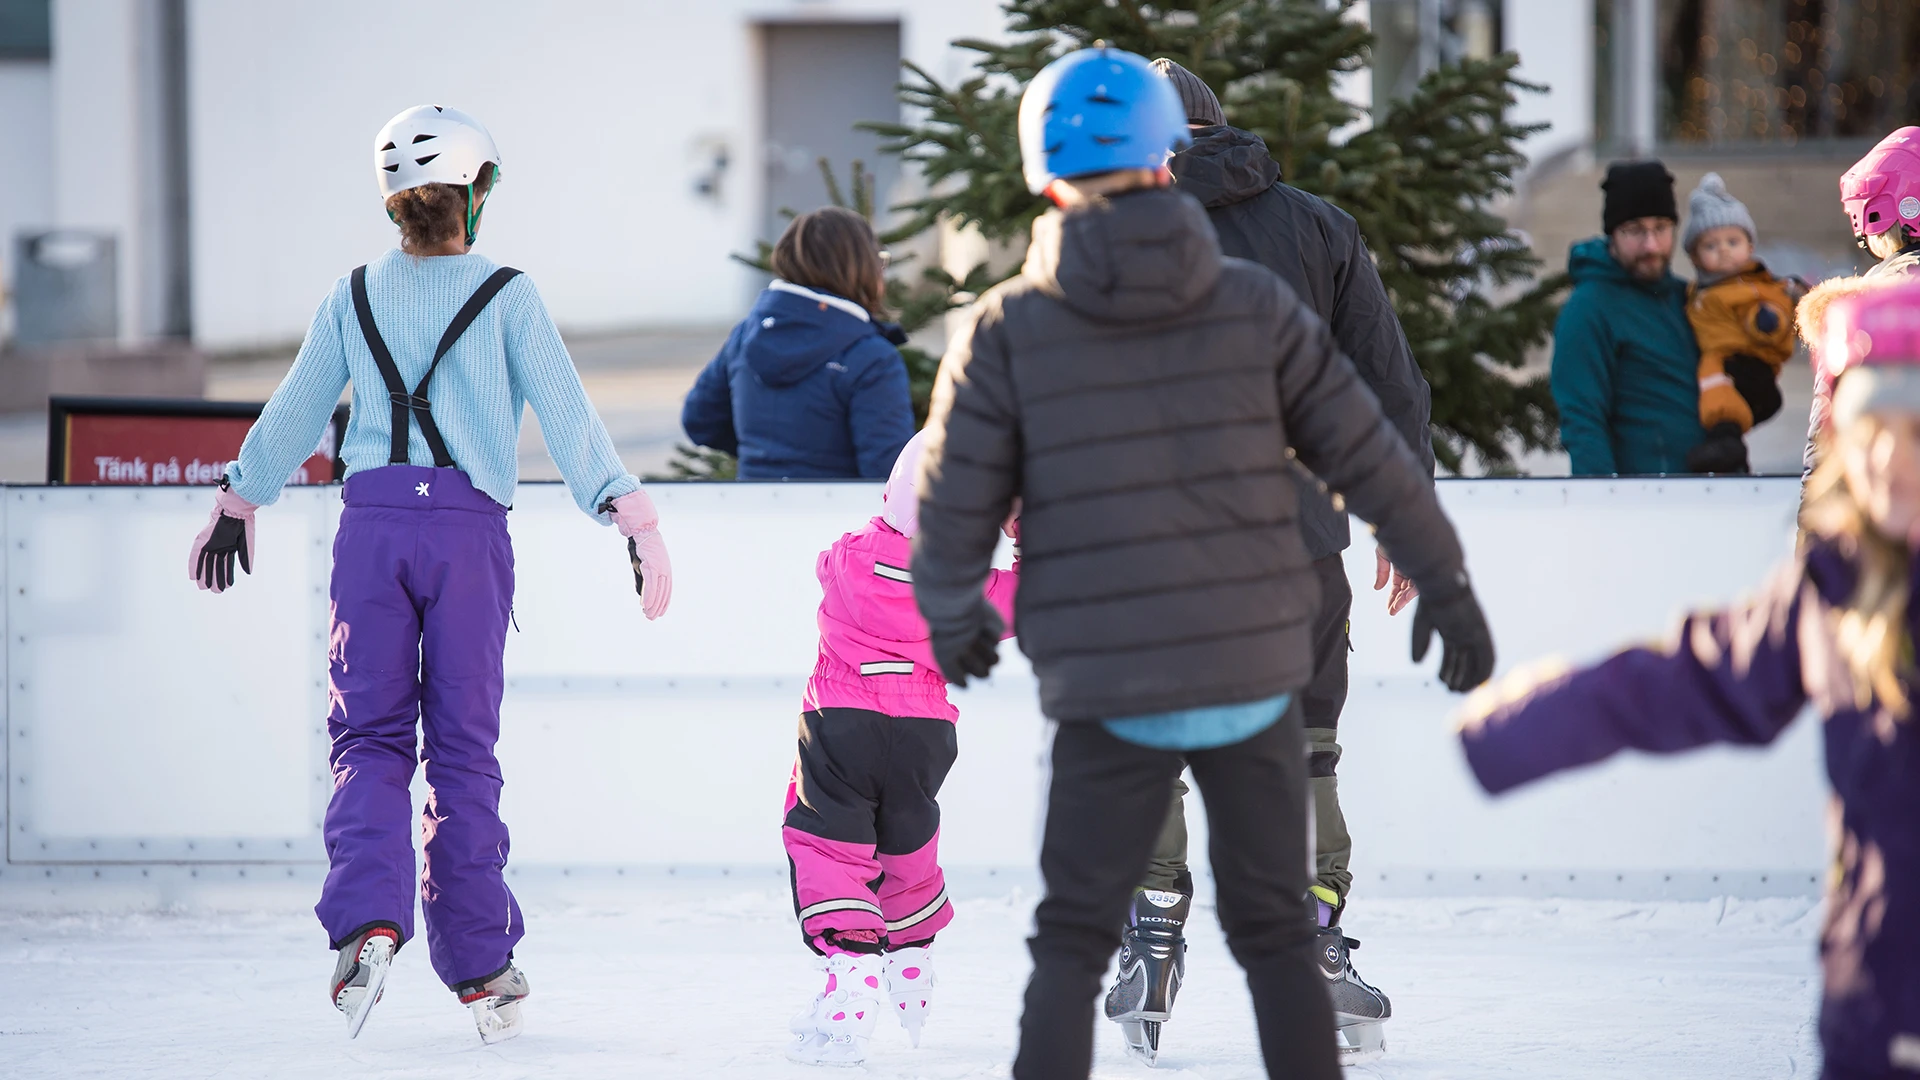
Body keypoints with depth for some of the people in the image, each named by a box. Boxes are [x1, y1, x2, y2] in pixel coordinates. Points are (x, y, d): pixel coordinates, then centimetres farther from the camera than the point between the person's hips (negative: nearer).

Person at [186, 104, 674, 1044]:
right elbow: (566, 415, -7)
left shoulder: (354, 298, 8)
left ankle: (366, 921, -19)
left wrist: (237, 506, 31)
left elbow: (292, 415, 17)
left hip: (372, 523, 1)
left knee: (369, 736, 5)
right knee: (462, 747, 6)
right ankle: (481, 970, 8)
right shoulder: (506, 296, 0)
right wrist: (635, 523, -8)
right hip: (469, 527, -1)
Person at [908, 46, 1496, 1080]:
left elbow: (953, 514, 0)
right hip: (1253, 676, 1)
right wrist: (1446, 583, 17)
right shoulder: (1252, 303, -1)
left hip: (1109, 694, -1)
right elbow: (1372, 458, 4)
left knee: (1071, 945, 9)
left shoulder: (1006, 330, -5)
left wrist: (953, 620, 20)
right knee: (1275, 936, 15)